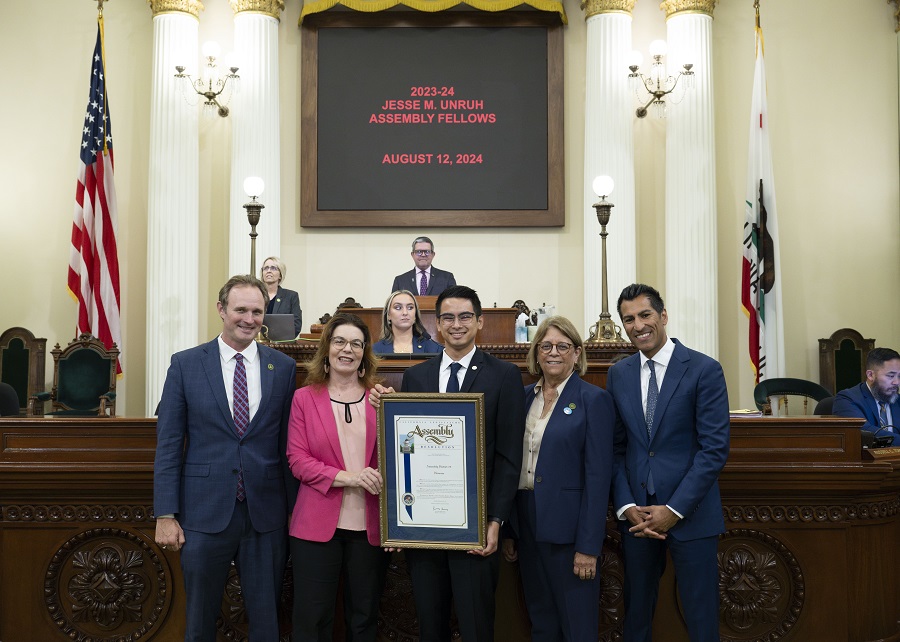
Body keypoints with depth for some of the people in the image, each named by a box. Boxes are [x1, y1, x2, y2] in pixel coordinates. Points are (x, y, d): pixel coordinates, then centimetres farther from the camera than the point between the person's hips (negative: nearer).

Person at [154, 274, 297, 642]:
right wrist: (166, 515, -5)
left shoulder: (283, 368, 2)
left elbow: (289, 443, 5)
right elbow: (168, 444, -1)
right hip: (205, 514, -1)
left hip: (266, 515, 1)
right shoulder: (185, 364, 0)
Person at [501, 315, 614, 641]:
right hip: (526, 524, 6)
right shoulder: (524, 397, 9)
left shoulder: (593, 400, -8)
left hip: (568, 528, -5)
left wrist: (588, 546, -16)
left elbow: (598, 476, -12)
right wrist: (508, 530, 10)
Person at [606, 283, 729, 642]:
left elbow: (715, 448, -11)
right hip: (636, 514, 4)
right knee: (636, 612, 14)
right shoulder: (618, 375, 7)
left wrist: (675, 510, -15)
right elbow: (615, 448, 6)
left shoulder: (704, 370, -7)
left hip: (690, 513, -3)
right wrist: (627, 507, -6)